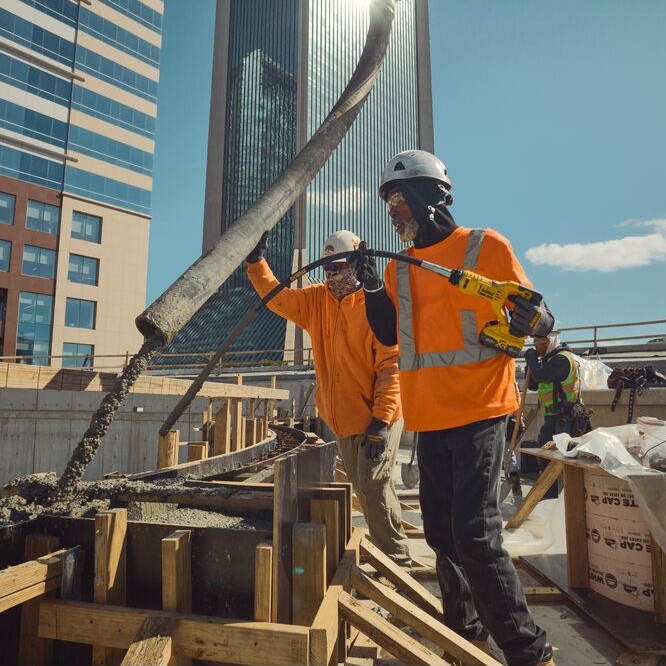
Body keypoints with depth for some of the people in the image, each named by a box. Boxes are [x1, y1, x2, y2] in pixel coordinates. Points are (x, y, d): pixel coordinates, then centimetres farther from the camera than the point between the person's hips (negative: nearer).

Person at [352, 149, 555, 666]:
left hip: (478, 411, -6)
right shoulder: (399, 266, 14)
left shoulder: (486, 247, -3)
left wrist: (532, 321, -25)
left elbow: (537, 318, -2)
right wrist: (372, 287, -2)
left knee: (475, 534, -11)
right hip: (428, 417, 6)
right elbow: (388, 334, 12)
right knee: (442, 533, 13)